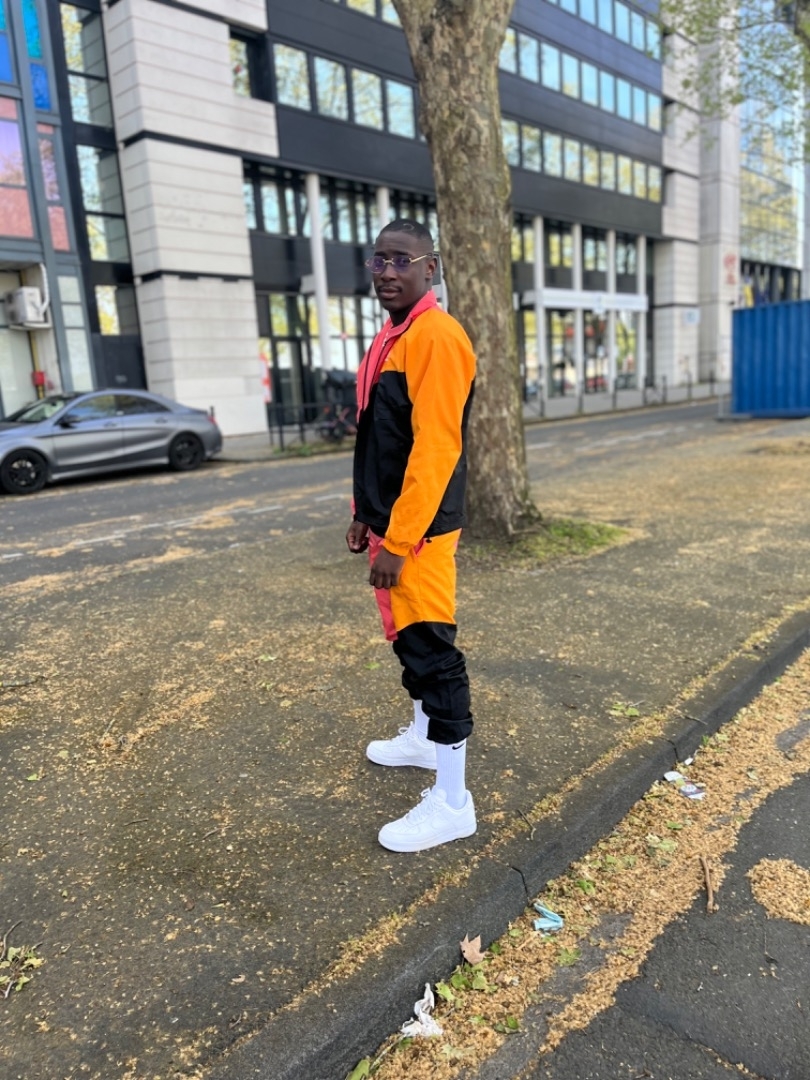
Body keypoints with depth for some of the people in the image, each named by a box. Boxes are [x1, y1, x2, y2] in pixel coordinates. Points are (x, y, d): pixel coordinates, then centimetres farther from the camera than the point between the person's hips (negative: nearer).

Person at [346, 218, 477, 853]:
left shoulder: (436, 336, -16)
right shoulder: (391, 337, 15)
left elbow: (435, 449, -23)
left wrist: (398, 543, -23)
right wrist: (367, 515, 19)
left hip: (419, 532, -10)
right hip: (390, 523, 10)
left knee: (432, 651, -3)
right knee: (408, 639, 22)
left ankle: (452, 804, 9)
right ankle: (423, 739, 43)